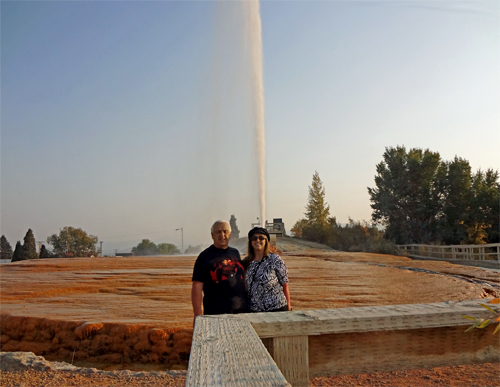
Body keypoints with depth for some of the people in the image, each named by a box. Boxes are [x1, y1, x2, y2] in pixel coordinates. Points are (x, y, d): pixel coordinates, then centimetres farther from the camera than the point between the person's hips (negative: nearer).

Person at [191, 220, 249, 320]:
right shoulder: (205, 256, -2)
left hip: (241, 310, 5)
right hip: (216, 312, -5)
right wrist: (198, 315, -13)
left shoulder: (235, 253, 13)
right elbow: (197, 287, -7)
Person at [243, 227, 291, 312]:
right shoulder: (246, 262, 6)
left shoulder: (275, 260, -5)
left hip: (275, 308, -3)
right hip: (252, 309, 3)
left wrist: (288, 308, -2)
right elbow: (243, 286, 13)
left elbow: (285, 285, -3)